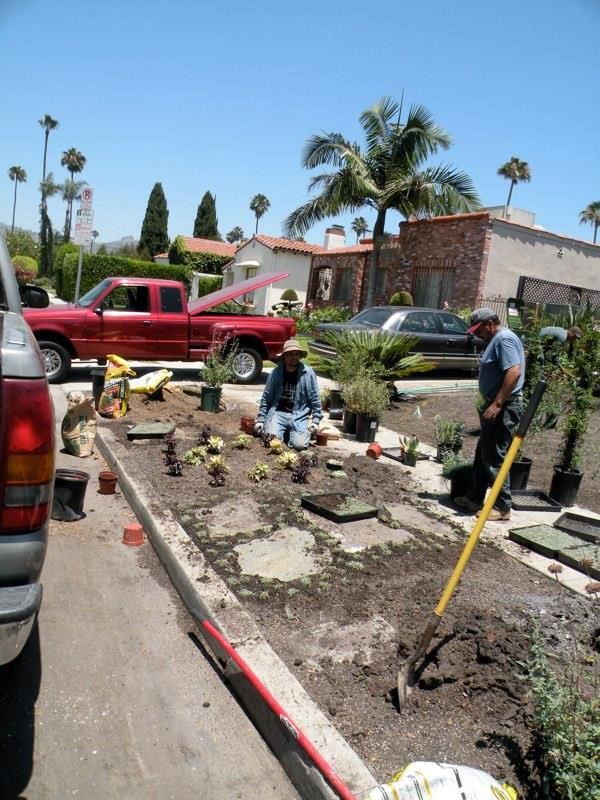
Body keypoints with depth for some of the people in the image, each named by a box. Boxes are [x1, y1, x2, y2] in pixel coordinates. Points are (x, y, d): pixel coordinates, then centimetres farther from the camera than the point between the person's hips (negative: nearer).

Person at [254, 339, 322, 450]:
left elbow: (315, 398, 1)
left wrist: (316, 420, -4)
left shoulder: (308, 373, -4)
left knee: (299, 444, -19)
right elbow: (266, 398, 7)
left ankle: (290, 433, 16)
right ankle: (284, 432, 15)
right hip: (278, 413, 1)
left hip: (299, 416, 0)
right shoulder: (276, 373, 0)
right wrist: (260, 420, 5)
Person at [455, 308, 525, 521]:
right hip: (494, 405, 11)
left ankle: (502, 507, 5)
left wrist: (497, 404, -28)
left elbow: (514, 372, -26)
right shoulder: (496, 340, 18)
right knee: (483, 455, 16)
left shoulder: (505, 338, -14)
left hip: (503, 408, -11)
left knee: (494, 458, -5)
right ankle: (474, 498, 26)